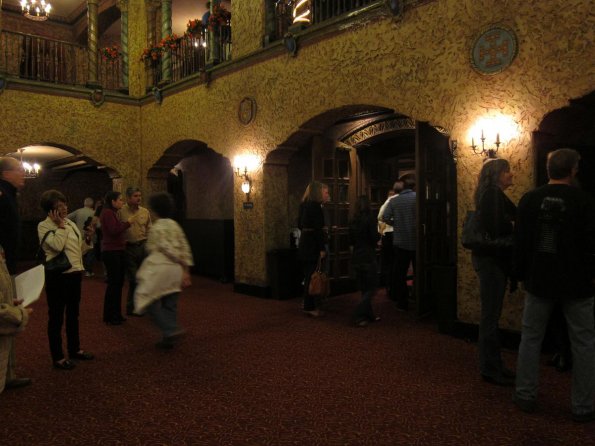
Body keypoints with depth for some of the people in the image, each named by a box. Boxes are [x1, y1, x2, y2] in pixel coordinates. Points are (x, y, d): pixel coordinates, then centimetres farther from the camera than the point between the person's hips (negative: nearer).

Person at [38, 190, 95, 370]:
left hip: (74, 273, 7)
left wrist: (88, 239, -3)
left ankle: (75, 349, 32)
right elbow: (57, 246, -23)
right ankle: (58, 357, 13)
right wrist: (60, 225, -15)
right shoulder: (44, 226, -8)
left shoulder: (71, 223, 10)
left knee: (73, 314, 18)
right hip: (57, 275, -7)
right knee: (56, 317, 4)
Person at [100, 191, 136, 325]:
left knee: (119, 283, 13)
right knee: (114, 283, -5)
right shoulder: (107, 213, -12)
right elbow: (114, 230, -21)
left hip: (118, 251, 10)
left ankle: (116, 314, 22)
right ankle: (109, 316, 5)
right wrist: (128, 223, -12)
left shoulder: (113, 213, 18)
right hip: (111, 252, -10)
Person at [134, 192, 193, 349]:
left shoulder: (157, 227, -10)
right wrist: (186, 270, 8)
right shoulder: (175, 225, 11)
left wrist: (182, 264, -5)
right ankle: (168, 338, 18)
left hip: (160, 270, -7)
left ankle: (171, 330, -9)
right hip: (176, 271, 7)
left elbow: (168, 248, -16)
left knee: (149, 301, 3)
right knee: (170, 305, 13)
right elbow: (185, 249, 7)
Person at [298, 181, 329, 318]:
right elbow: (318, 228, -19)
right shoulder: (315, 205, -14)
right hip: (313, 245, -9)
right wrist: (322, 248, -19)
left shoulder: (305, 204, 14)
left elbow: (301, 225, 20)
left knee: (308, 275, 14)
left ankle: (309, 306, 21)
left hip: (304, 242, 9)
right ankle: (310, 307, 1)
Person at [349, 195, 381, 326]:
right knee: (371, 288, 1)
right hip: (368, 258, -6)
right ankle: (358, 315, -10)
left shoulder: (353, 221, 6)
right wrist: (379, 233, 5)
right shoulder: (370, 219, -11)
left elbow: (351, 241, 10)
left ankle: (369, 315, 20)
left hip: (356, 258, 6)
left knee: (364, 288, 14)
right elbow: (374, 238, -14)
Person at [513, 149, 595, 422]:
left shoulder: (530, 199, -3)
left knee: (530, 338, 13)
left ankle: (525, 396, 20)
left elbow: (520, 241, 1)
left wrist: (521, 274, 11)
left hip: (539, 281, 2)